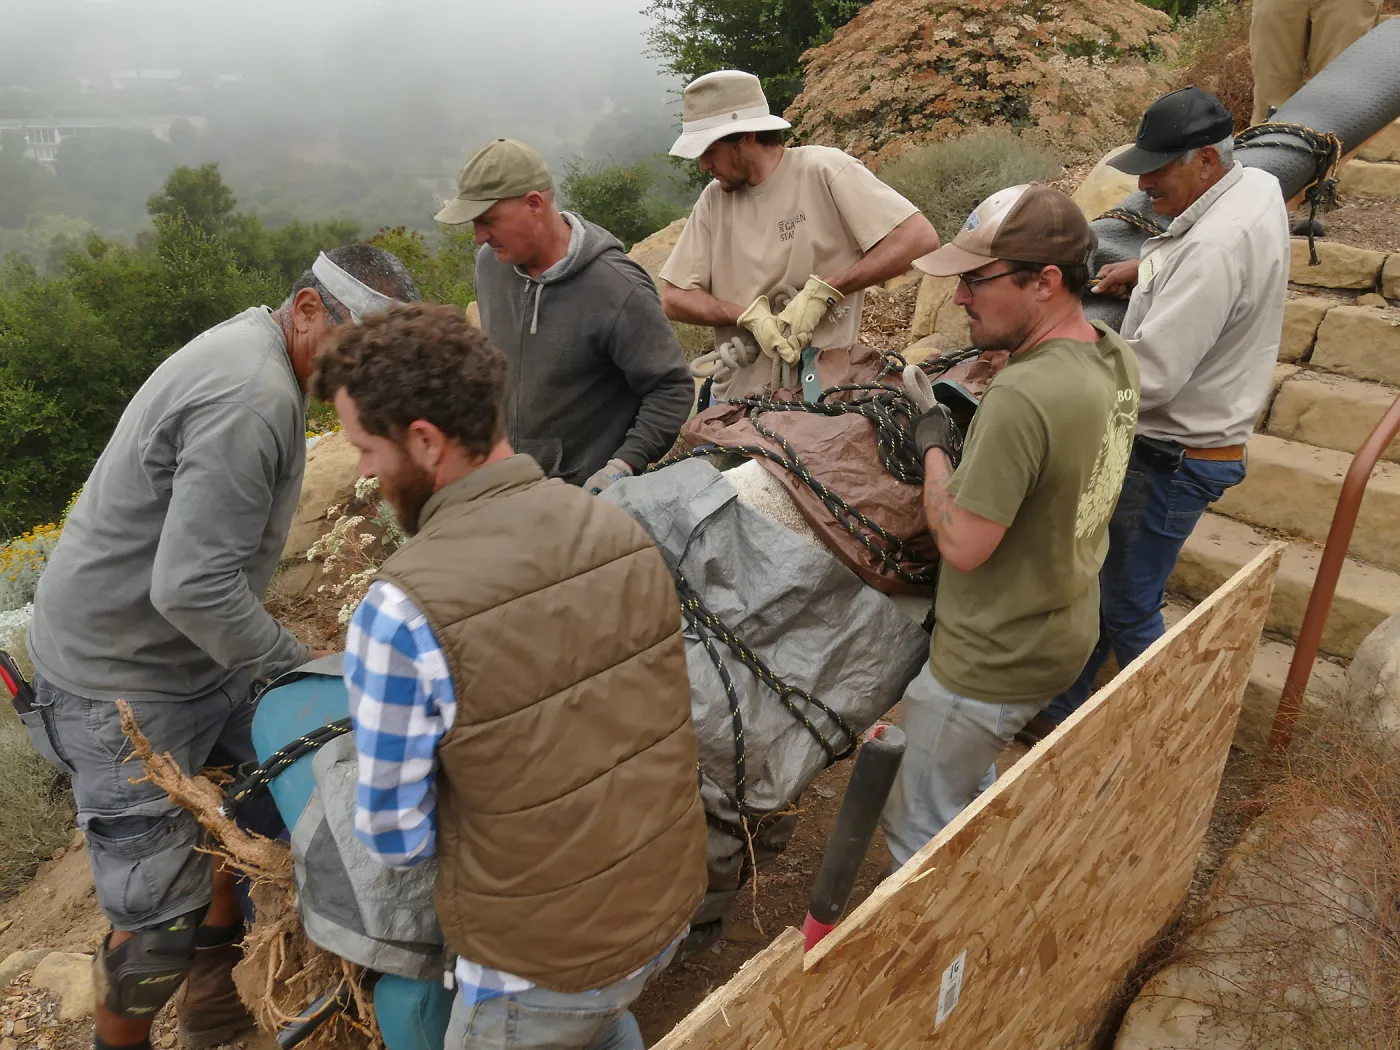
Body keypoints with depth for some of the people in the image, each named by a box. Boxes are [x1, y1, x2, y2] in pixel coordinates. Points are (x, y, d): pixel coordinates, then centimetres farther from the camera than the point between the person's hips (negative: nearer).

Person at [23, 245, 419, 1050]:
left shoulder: (254, 347, 4)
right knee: (163, 913, 0)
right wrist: (302, 664, -20)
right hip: (122, 678, -10)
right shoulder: (250, 398, -29)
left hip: (193, 648, 10)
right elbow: (193, 586, -32)